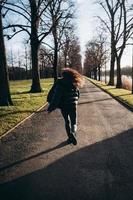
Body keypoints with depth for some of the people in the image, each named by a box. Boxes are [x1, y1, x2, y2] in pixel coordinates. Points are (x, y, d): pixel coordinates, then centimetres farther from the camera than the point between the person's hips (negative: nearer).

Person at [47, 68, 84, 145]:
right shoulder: (75, 84, 3)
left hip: (63, 106, -1)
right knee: (74, 123, 11)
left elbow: (56, 96, -14)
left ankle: (70, 138, 23)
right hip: (72, 106, 1)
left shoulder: (60, 83, -8)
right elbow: (77, 95, 13)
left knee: (67, 122, 19)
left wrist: (50, 108, -11)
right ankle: (73, 133, -18)